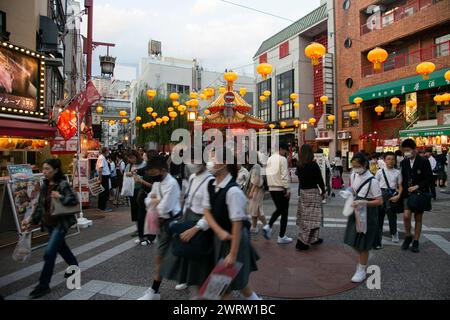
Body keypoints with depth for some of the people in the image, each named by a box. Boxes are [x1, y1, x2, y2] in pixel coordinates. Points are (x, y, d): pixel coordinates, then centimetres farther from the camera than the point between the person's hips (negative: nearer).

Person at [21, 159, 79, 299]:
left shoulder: (63, 184, -16)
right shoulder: (45, 186, 6)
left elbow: (74, 200, -19)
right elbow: (40, 205, 10)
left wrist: (60, 197, -28)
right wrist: (31, 220, 5)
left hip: (61, 223, -8)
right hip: (49, 223, 8)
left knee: (49, 252, -9)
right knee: (61, 246, 23)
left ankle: (44, 285, 4)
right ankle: (74, 266, 46)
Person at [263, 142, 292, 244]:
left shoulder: (270, 159, 10)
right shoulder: (282, 159, -13)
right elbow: (284, 175, -17)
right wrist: (287, 189, -14)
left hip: (271, 188, 7)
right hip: (281, 189, -7)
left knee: (278, 209, 23)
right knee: (284, 213, 4)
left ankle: (268, 226, 4)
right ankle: (282, 237, 9)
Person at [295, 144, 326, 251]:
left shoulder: (300, 166, 2)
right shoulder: (313, 165, -13)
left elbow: (300, 179, 7)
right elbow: (320, 180, -9)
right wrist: (323, 191, 2)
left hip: (303, 192, 6)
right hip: (313, 192, -6)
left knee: (304, 216, 13)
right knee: (312, 217, 0)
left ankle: (313, 239, 29)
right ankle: (301, 242, -3)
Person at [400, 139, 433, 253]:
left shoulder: (424, 161, -8)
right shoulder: (404, 162, 4)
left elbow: (430, 179, -8)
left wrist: (417, 186, -18)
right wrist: (404, 190, 1)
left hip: (420, 194, -2)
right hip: (408, 193, 2)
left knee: (418, 218, 7)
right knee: (406, 216, -11)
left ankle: (416, 241, 19)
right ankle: (408, 236, 11)